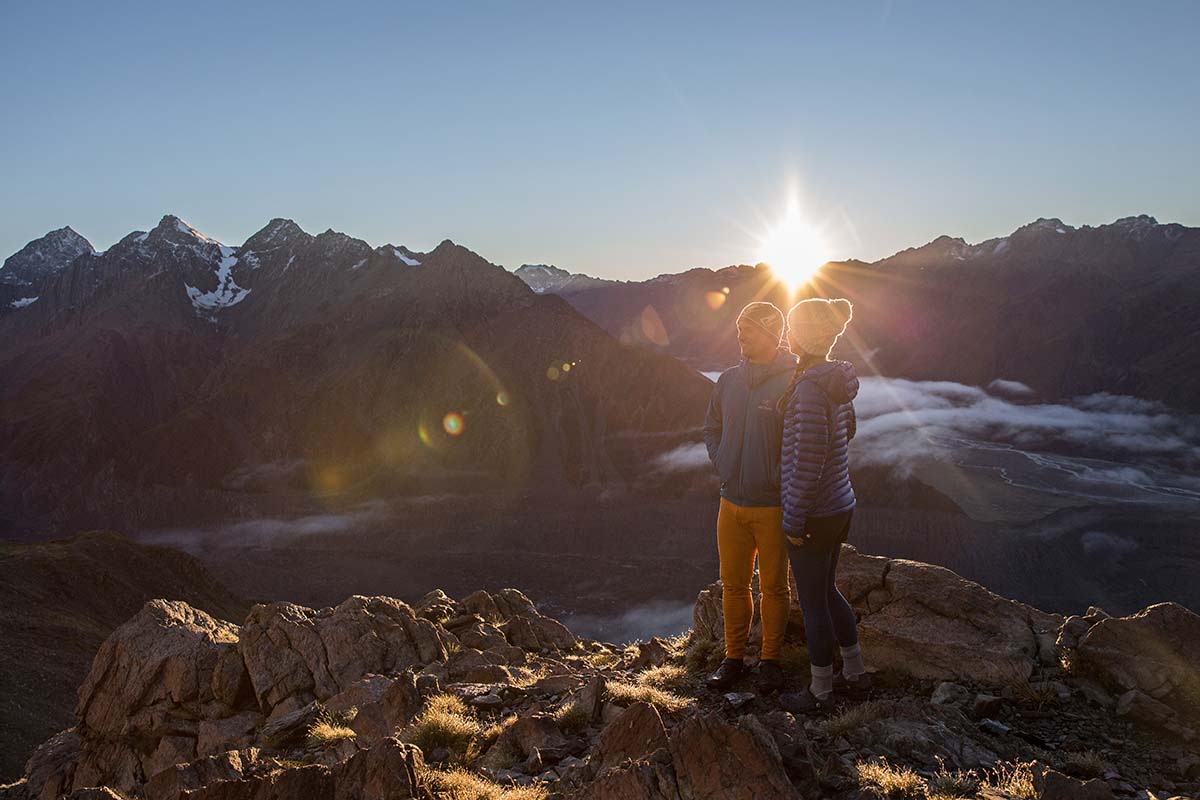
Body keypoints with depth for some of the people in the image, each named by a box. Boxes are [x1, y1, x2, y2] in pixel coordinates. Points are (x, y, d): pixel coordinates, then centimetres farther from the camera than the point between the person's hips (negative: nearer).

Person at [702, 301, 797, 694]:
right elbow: (712, 429, 18)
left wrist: (777, 480, -12)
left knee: (774, 587, 9)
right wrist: (723, 467, 7)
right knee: (733, 584, 13)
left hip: (773, 507, -5)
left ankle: (770, 660, 24)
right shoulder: (729, 380, 5)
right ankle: (733, 658, 26)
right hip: (731, 504, 5)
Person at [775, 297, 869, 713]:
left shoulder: (810, 390, -25)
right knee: (827, 591, 24)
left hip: (812, 515, -9)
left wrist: (794, 521, -16)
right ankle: (856, 674, 36)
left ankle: (820, 691, 25)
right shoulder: (838, 381, 3)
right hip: (840, 506, 9)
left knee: (813, 602, 8)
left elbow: (808, 464, -25)